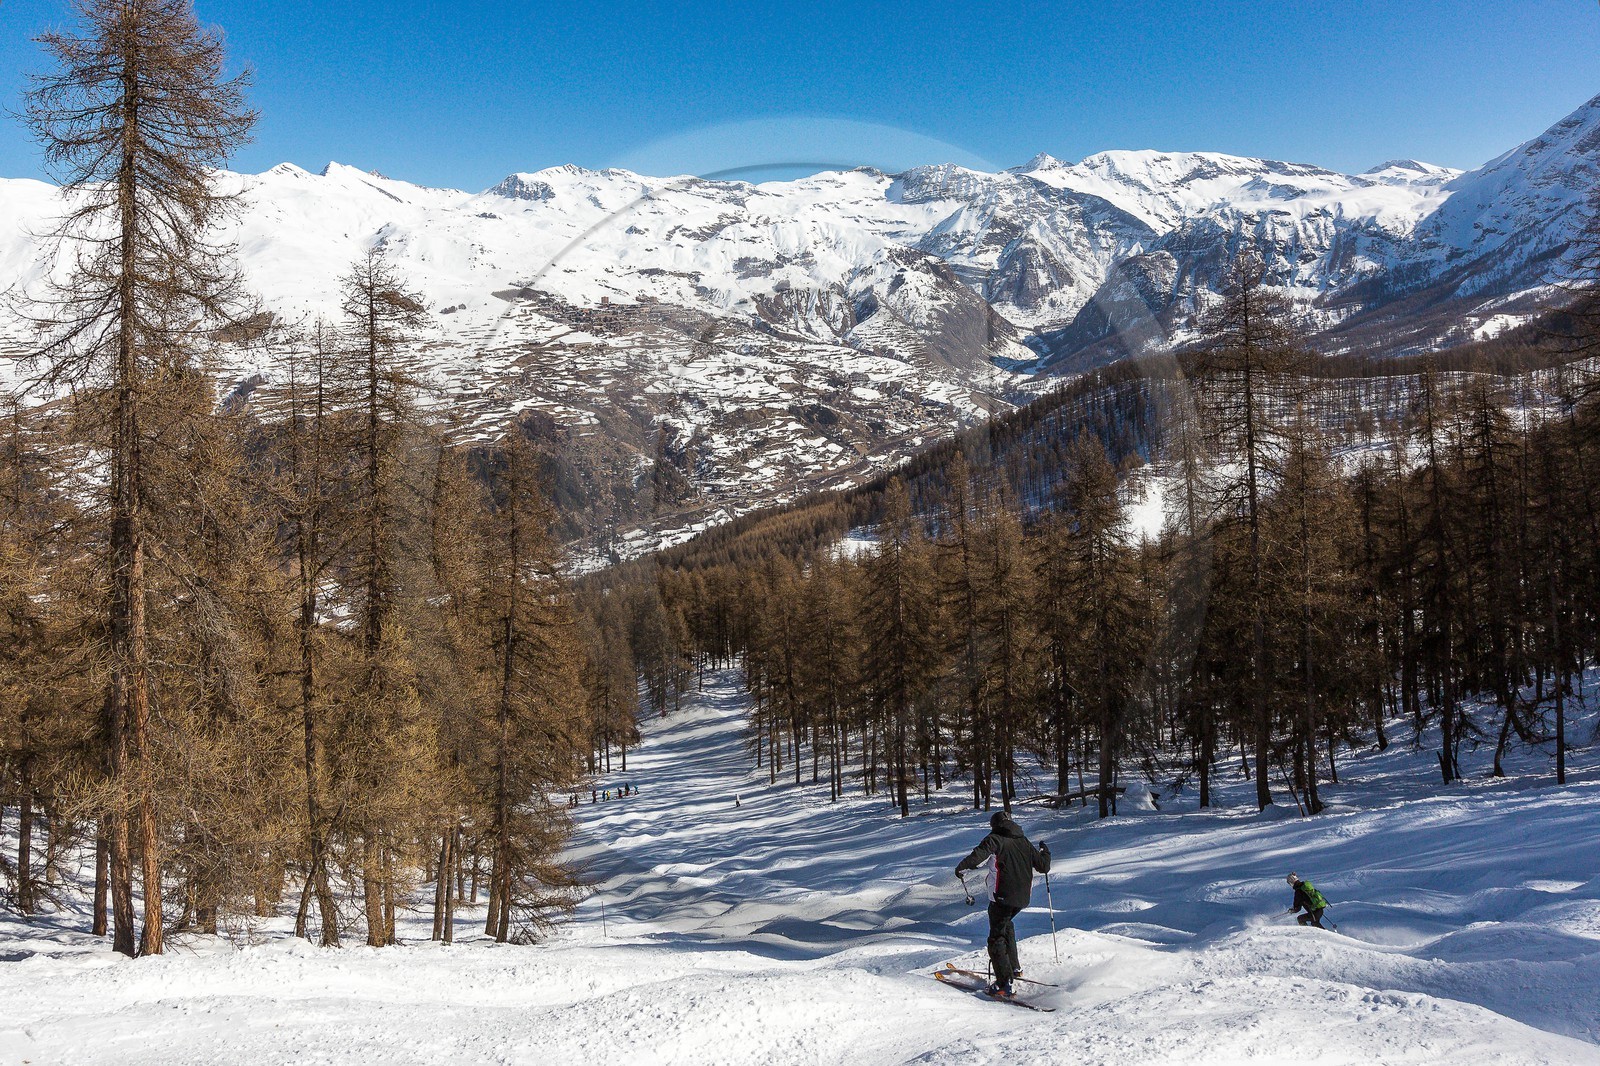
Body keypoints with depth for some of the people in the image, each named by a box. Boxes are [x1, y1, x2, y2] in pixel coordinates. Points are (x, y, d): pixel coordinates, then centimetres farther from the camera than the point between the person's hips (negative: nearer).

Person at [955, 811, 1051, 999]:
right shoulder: (1024, 842, 14)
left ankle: (1004, 985, -13)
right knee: (1006, 924, 31)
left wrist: (961, 868, -3)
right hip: (1023, 897, 7)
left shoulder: (994, 839, -3)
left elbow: (978, 856, -20)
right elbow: (1043, 866, 19)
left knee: (997, 938, -3)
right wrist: (1045, 852, 39)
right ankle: (1014, 968, 31)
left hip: (1002, 896, -7)